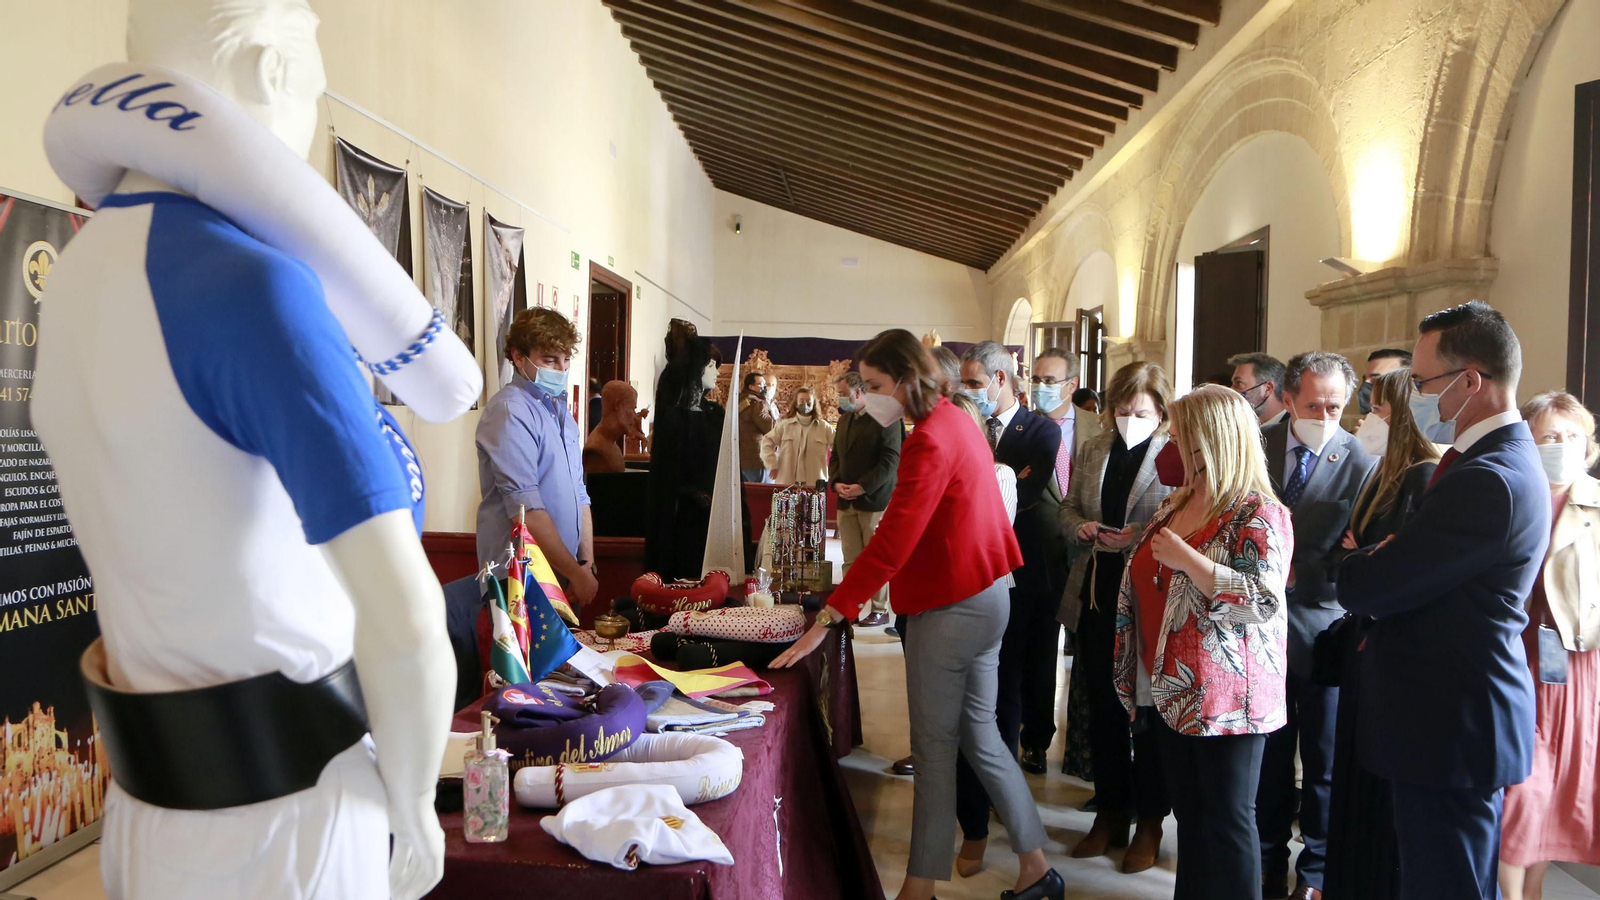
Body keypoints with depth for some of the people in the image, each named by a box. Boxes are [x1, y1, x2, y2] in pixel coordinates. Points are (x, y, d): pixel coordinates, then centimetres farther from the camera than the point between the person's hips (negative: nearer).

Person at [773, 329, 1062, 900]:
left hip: (951, 607, -10)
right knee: (980, 735, 16)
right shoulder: (959, 422, 10)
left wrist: (825, 622, -25)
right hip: (986, 595, 10)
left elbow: (891, 544, -26)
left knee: (935, 746, 1)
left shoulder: (930, 441, -20)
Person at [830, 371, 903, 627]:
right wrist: (836, 482, 1)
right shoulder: (844, 419, 16)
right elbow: (835, 455, 20)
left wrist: (862, 487, -17)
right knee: (850, 560, 6)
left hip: (874, 499, -6)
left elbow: (891, 459, -14)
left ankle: (880, 610, 9)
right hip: (846, 501, 6)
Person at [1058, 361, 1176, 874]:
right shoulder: (1093, 452, 9)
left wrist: (1138, 538, -22)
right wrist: (1080, 526, -5)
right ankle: (1110, 812, 30)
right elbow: (1068, 509, 15)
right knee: (1102, 708, 14)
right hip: (1096, 597, 6)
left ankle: (1149, 822, 23)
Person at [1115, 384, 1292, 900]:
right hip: (1172, 692, 8)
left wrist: (1186, 558, -24)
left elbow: (1264, 601, -24)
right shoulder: (1175, 505, 12)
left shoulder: (1258, 514, -13)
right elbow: (1145, 582, 22)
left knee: (1226, 819, 4)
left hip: (1226, 698, -8)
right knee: (1188, 814, 17)